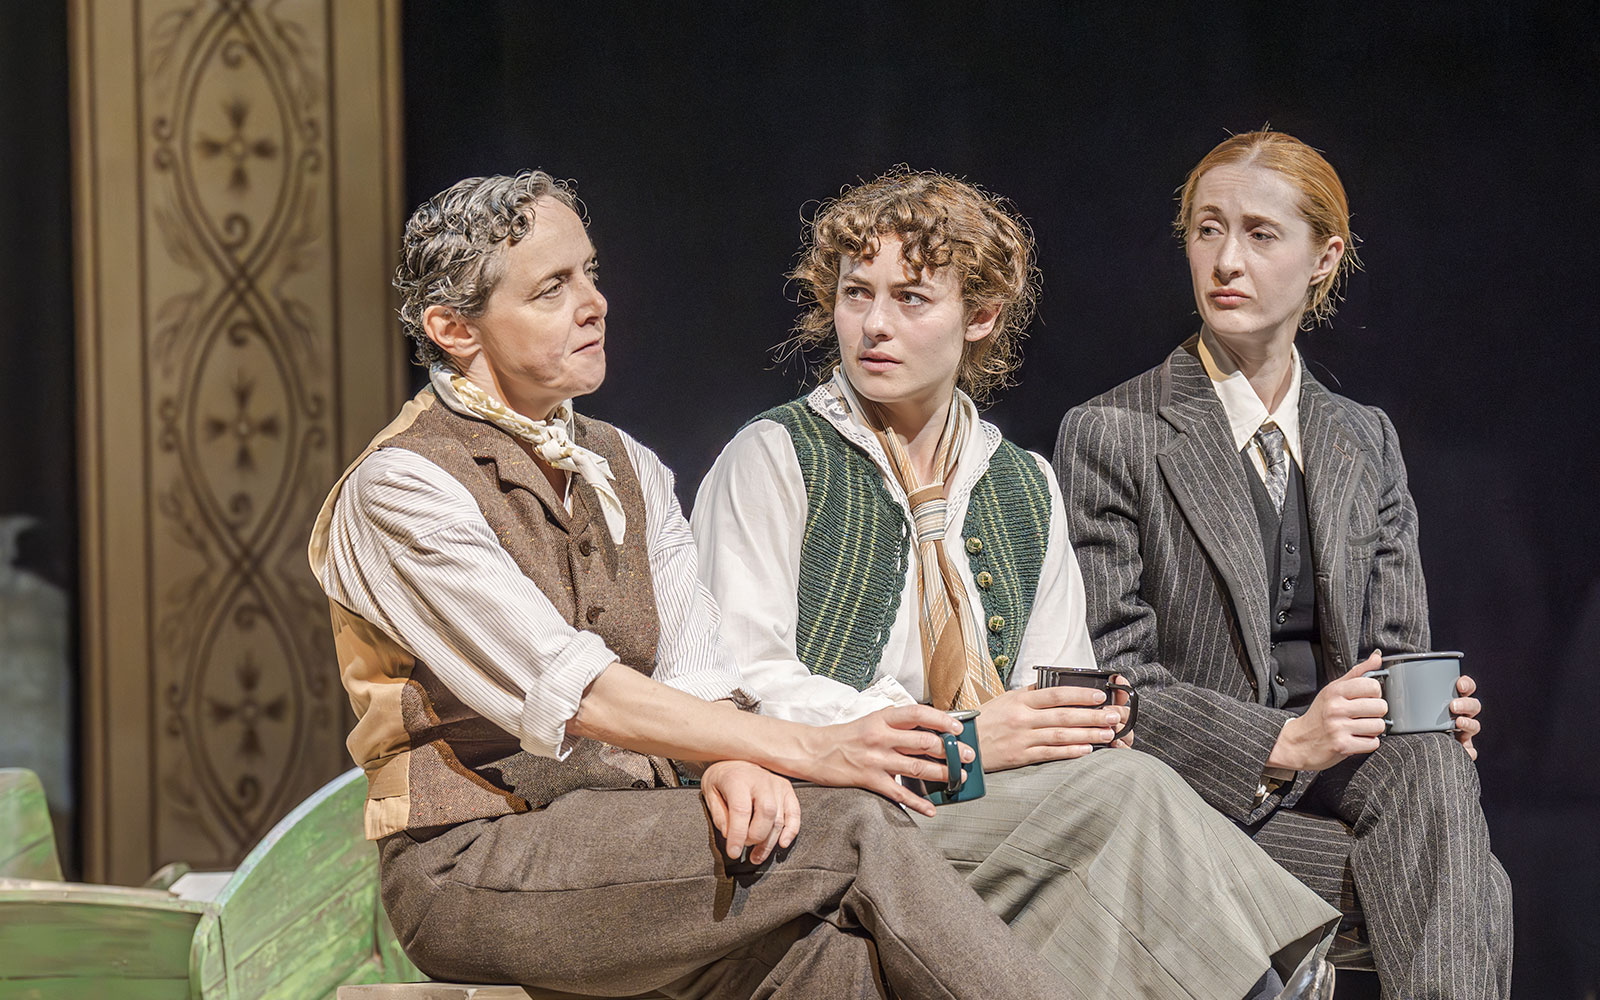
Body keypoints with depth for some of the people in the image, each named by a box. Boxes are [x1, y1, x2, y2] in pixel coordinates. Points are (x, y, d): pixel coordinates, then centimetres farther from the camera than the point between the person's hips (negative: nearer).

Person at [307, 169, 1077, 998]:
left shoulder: (627, 471, 16)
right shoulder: (400, 489, -9)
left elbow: (698, 673, 5)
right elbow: (572, 692, -20)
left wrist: (739, 763, -20)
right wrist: (805, 750, -24)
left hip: (625, 847, 6)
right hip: (475, 860, -6)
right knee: (853, 830, -24)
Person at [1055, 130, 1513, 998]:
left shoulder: (1367, 443, 17)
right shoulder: (1110, 436, 0)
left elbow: (1395, 651, 15)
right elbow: (1104, 676, -7)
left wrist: (1431, 711, -11)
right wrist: (1282, 744, -21)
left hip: (1359, 788, 5)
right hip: (1194, 810, -4)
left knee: (1426, 753, -32)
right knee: (1476, 890, -29)